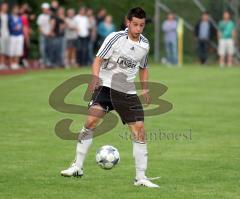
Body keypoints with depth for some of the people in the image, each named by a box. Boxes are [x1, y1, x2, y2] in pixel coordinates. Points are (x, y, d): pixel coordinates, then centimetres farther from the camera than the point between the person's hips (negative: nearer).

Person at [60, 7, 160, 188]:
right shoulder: (116, 38, -8)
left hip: (128, 92, 4)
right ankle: (78, 167, -12)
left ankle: (141, 177, 5)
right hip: (106, 86, -4)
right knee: (91, 122, -21)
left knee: (140, 131, -4)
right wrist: (95, 78, -28)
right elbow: (98, 59, -12)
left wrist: (145, 88, 12)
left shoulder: (145, 45, 7)